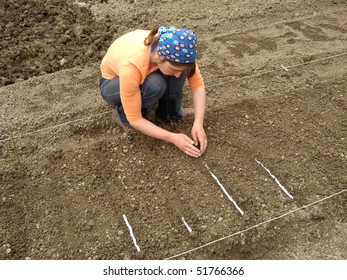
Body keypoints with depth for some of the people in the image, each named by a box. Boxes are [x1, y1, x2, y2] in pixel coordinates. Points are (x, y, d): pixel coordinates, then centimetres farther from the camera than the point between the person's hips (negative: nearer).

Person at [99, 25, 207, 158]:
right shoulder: (131, 65, -42)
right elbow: (134, 119, -33)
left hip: (148, 73, 4)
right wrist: (172, 137, -35)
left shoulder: (172, 49, -30)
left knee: (178, 65, -27)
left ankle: (171, 112, -6)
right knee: (155, 85, -36)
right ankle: (122, 113, -9)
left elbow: (197, 83, -22)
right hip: (112, 84, -4)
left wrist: (198, 123, -33)